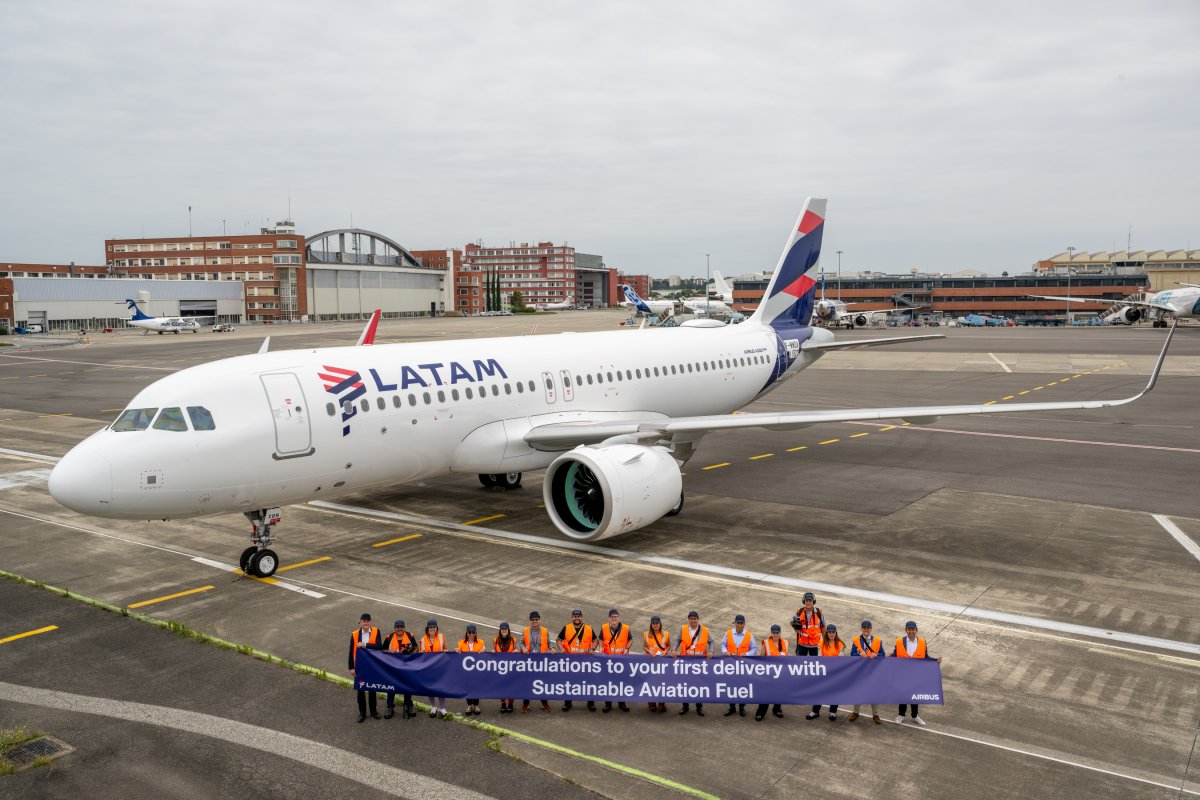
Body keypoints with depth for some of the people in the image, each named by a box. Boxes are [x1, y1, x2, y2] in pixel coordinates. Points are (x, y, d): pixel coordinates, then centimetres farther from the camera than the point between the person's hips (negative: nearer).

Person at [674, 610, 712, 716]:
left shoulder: (704, 630, 1)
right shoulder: (683, 629, 2)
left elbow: (711, 641, 6)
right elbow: (678, 641, 4)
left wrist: (711, 651, -9)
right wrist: (674, 650, -11)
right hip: (685, 660, 1)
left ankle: (699, 707, 18)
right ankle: (685, 706, 19)